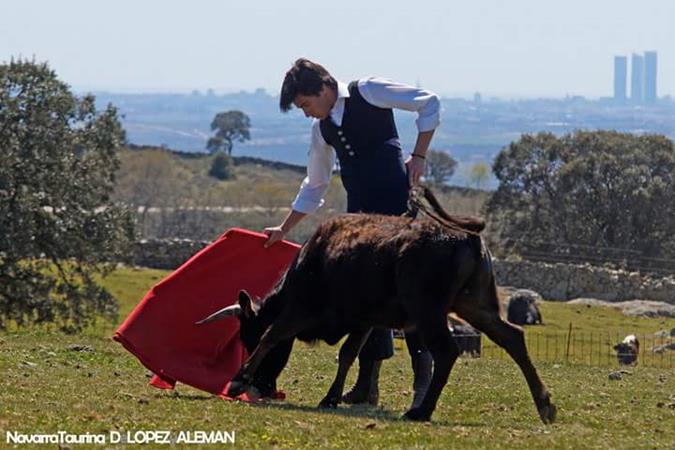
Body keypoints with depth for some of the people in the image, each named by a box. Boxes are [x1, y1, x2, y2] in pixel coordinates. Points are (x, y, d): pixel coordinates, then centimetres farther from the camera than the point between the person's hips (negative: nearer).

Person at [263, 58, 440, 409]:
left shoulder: (367, 92, -3)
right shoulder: (322, 128, 16)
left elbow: (429, 103, -3)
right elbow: (314, 186, 27)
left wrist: (419, 155, -10)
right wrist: (284, 229, 29)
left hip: (395, 199, -7)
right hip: (360, 211, 7)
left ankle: (423, 377, -10)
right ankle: (367, 382, 11)